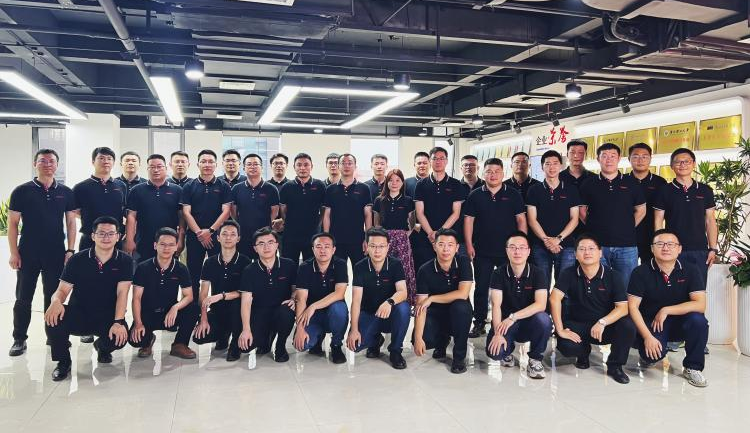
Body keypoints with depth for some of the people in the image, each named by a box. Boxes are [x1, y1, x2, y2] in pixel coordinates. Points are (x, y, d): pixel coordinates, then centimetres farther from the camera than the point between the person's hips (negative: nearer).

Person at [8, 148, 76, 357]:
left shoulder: (66, 192, 5)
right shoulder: (22, 191, 0)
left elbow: (71, 222, 7)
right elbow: (12, 224, 0)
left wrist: (70, 250, 0)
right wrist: (14, 253, -6)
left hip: (56, 254, 1)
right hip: (28, 254, -1)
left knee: (53, 296, 10)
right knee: (23, 298, 6)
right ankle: (19, 339, 17)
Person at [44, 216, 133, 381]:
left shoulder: (125, 261, -5)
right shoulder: (77, 260, -2)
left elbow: (122, 293, -13)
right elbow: (62, 290, -4)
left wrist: (118, 322, -26)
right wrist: (56, 301, -30)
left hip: (108, 316, -1)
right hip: (78, 314, 1)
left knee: (120, 337, -30)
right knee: (54, 317, -30)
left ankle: (102, 347, 13)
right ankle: (63, 361, -2)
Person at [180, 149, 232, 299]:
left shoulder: (223, 186, 4)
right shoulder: (189, 187, 6)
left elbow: (226, 211, -2)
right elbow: (186, 212, 0)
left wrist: (210, 230, -12)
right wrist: (199, 233, -11)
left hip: (217, 236, -1)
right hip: (194, 236, 1)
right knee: (193, 274, 6)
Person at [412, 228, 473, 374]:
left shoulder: (463, 262, -13)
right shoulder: (425, 270, -12)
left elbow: (462, 294, -24)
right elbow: (420, 307, -16)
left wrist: (431, 299, -20)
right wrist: (418, 338, -26)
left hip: (458, 316, -1)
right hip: (435, 315, 1)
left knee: (460, 306, -35)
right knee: (421, 339, -27)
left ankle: (459, 356, -12)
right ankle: (443, 340, 15)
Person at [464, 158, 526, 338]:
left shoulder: (513, 194, 4)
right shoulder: (475, 196, 5)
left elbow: (521, 219, 4)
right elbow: (469, 220, 4)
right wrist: (469, 245, -3)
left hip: (508, 250, 0)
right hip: (482, 251, 1)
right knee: (481, 287, 5)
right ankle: (479, 323, 14)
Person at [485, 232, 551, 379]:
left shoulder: (537, 273, -7)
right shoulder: (499, 274, -6)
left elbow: (541, 305, -20)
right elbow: (496, 305, -14)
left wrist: (513, 317, -28)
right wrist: (497, 333, -27)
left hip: (529, 323, 0)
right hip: (505, 323, 0)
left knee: (543, 319, -34)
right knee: (494, 351, -27)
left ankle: (535, 359, -6)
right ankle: (507, 351, 14)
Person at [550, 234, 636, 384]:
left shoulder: (613, 276, -6)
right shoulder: (568, 274, -7)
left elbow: (623, 307, -13)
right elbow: (554, 298, -18)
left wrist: (602, 322, -29)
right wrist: (560, 329, -26)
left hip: (607, 325, 1)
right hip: (577, 325, 0)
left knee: (628, 326, -30)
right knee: (566, 346, -31)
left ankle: (614, 366, -2)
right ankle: (584, 352, 12)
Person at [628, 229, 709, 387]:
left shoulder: (690, 271, -4)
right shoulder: (641, 272, -9)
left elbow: (700, 304, -14)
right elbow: (633, 306, -13)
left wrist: (666, 310, -19)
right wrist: (647, 337, -21)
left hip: (680, 323, 2)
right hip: (650, 323, -2)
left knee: (698, 320, -29)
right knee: (654, 353, -30)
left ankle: (692, 368, -6)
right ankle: (647, 355, 12)